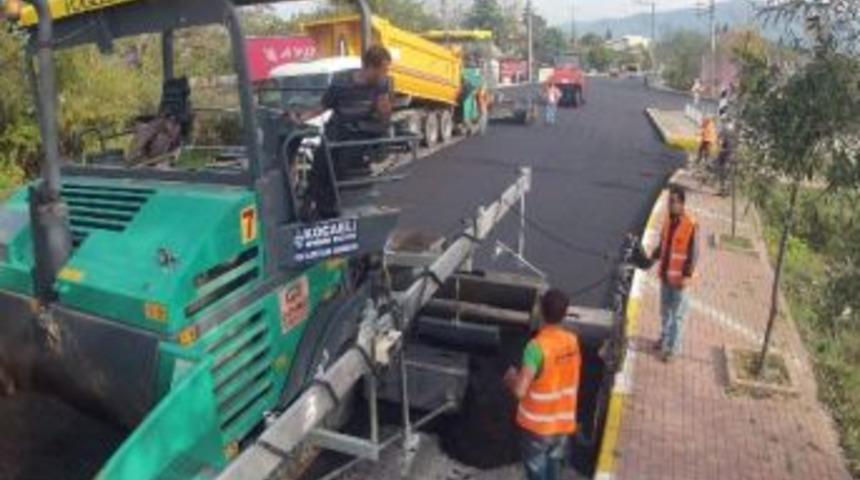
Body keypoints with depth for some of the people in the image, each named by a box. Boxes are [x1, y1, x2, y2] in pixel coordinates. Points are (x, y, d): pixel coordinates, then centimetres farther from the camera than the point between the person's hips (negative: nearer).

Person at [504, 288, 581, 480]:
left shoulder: (537, 346, -26)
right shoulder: (573, 341, -5)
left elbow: (520, 390, -29)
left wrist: (511, 377, -8)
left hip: (537, 425, -6)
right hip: (563, 423, 6)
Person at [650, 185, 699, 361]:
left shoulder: (691, 225, -18)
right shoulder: (668, 221, 3)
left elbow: (693, 253, -16)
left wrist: (687, 276, -17)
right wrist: (652, 259, 4)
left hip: (679, 278, -7)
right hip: (665, 274, 7)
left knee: (677, 314, 5)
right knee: (665, 310, 20)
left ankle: (672, 347, 14)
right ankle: (664, 338, 37)